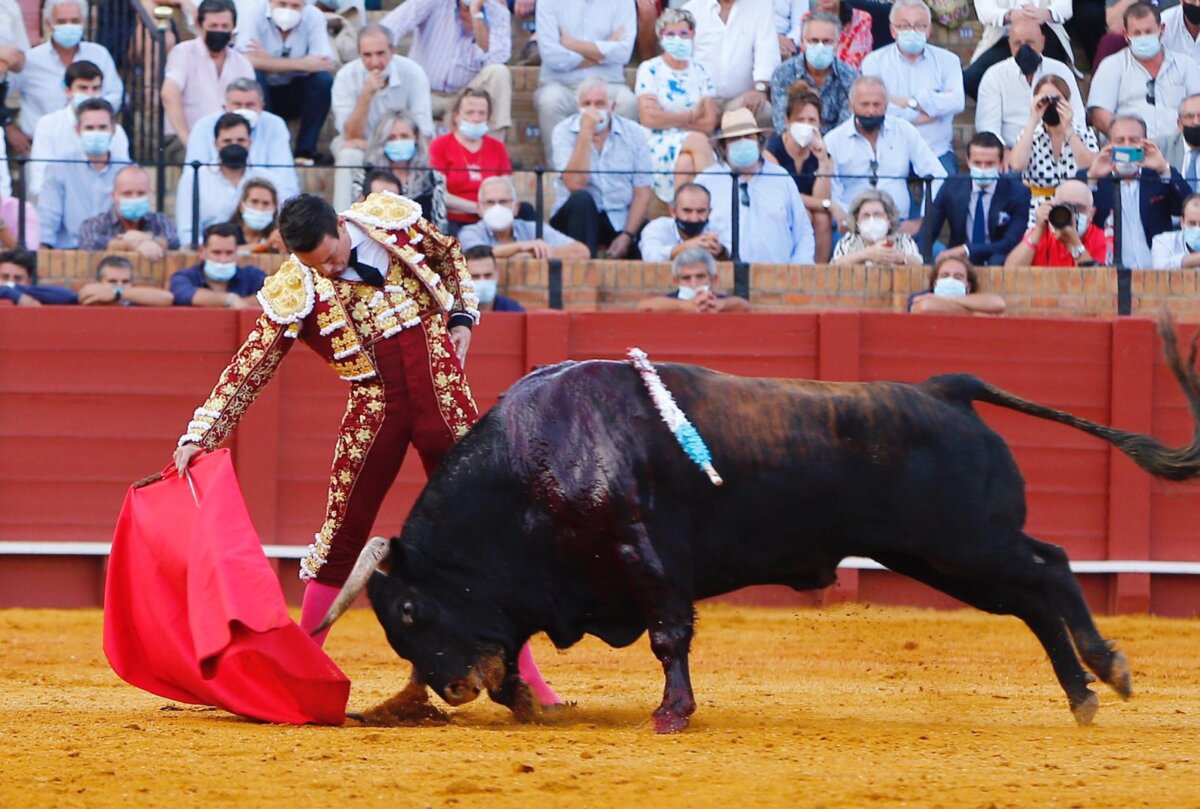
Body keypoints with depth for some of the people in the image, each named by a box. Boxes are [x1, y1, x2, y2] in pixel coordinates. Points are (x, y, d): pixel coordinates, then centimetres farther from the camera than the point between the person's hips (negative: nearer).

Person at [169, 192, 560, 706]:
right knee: (343, 533, 0)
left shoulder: (391, 220, -5)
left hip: (442, 392, 1)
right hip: (373, 409, -1)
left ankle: (522, 671, 9)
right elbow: (247, 372, -7)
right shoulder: (292, 295, -10)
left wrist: (462, 318, 7)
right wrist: (198, 436, -13)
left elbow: (448, 258, 16)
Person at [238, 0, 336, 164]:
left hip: (297, 94, 2)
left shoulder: (313, 17, -11)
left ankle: (305, 151, -18)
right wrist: (302, 64, -32)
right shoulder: (256, 17, -16)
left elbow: (325, 62, -23)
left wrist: (270, 61, -29)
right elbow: (247, 60, -32)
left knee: (324, 79, -26)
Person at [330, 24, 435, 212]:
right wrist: (366, 95, -35)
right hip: (359, 145, 0)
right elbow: (351, 136, -20)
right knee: (349, 155, -34)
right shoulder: (347, 76, -17)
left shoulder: (412, 73, -17)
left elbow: (423, 133, -17)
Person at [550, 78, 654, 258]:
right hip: (579, 216, 0)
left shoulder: (633, 133, 1)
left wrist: (627, 236, -14)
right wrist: (586, 133, -21)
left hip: (620, 219, 0)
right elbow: (575, 185, -19)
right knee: (582, 199, -35)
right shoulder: (564, 132, -4)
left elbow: (642, 193, -1)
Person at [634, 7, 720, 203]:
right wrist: (691, 116, -2)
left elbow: (709, 123, 4)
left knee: (686, 163, -33)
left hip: (692, 147, 2)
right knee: (698, 140, -31)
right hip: (658, 146, -2)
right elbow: (649, 118, -9)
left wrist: (670, 121, -7)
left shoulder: (699, 72, 13)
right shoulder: (649, 70, 4)